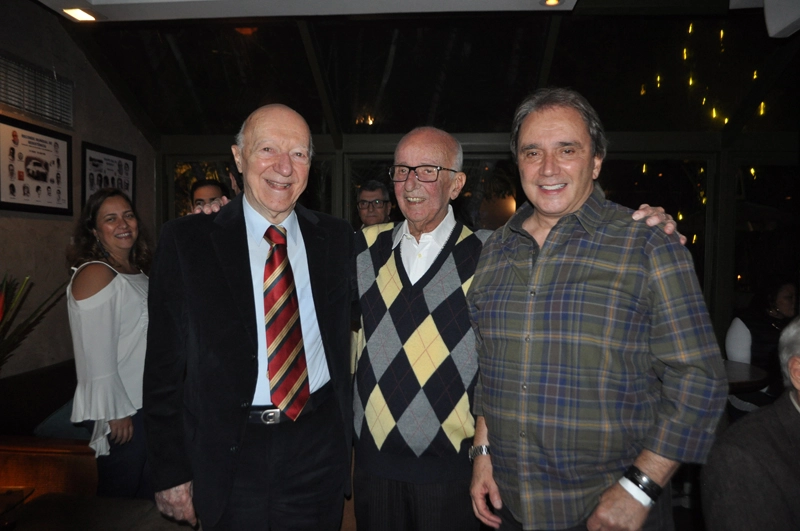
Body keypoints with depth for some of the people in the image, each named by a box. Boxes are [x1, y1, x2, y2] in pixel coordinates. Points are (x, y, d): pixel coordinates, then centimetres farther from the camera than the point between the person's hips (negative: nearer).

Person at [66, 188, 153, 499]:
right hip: (120, 412, -8)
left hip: (147, 403, 8)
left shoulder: (138, 270, 9)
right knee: (119, 496, 9)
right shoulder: (96, 274, -16)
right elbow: (98, 355, -20)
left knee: (148, 492, 19)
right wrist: (116, 412, -17)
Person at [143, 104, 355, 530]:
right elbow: (164, 365, -4)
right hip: (232, 450, -2)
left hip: (319, 445, 2)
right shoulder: (185, 240, -6)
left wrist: (347, 432, 4)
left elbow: (346, 329, 8)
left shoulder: (337, 237, 1)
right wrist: (171, 472, -3)